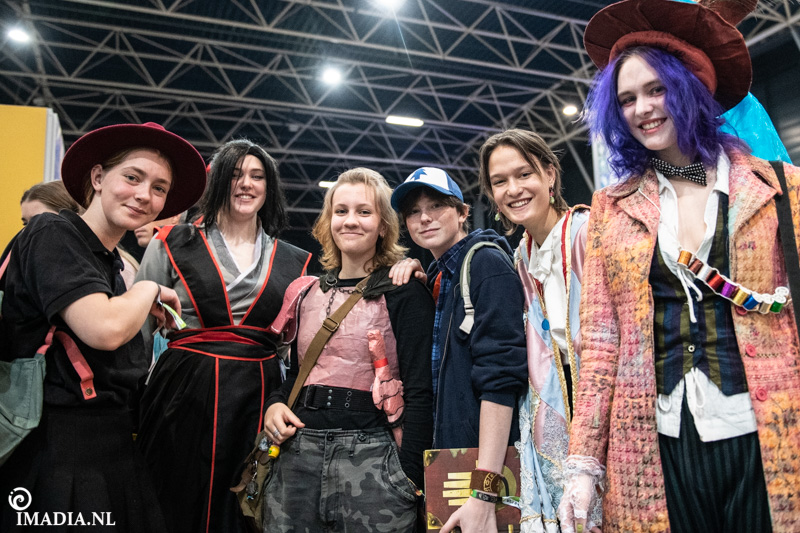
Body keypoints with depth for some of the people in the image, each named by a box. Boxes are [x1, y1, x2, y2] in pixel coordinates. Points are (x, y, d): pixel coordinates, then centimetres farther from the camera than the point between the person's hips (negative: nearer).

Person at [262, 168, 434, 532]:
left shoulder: (405, 293, -4)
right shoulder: (309, 293, 13)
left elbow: (419, 393, -8)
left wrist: (409, 478, -13)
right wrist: (275, 404, 3)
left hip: (371, 457, -5)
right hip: (296, 455, 5)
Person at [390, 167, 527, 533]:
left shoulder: (486, 262, -10)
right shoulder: (438, 277, 14)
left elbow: (500, 376, -21)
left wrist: (483, 493, -26)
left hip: (489, 458, -8)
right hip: (449, 459, 8)